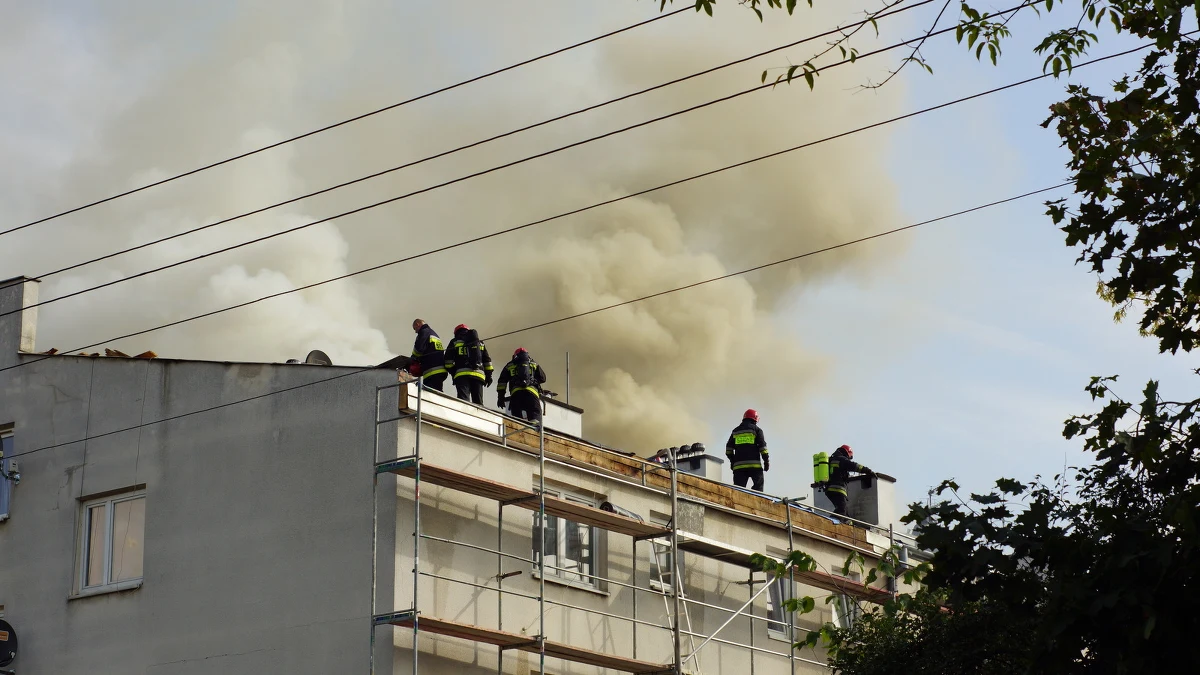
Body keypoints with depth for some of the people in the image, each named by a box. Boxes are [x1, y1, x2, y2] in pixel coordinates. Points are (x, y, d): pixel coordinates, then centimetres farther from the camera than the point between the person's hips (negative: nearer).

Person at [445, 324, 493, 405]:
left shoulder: (455, 342, 15)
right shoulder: (480, 343, 25)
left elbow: (448, 359, 5)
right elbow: (487, 360, 18)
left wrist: (452, 372, 12)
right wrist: (488, 375, 17)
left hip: (462, 374, -3)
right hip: (479, 374, 3)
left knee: (463, 399, -15)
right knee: (478, 403, 2)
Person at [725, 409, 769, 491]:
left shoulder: (735, 431, 18)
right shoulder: (756, 430, 5)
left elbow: (729, 449, 17)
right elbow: (762, 446, -2)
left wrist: (732, 461, 26)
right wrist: (766, 461, 3)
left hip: (738, 466, 3)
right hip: (754, 465, -3)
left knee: (738, 488, 2)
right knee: (758, 485, 4)